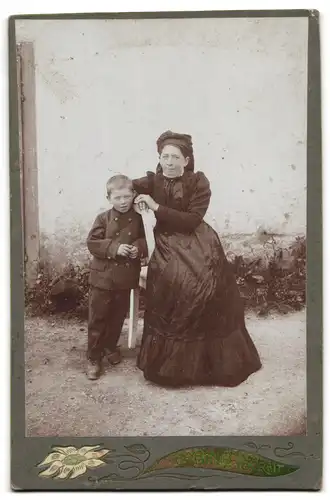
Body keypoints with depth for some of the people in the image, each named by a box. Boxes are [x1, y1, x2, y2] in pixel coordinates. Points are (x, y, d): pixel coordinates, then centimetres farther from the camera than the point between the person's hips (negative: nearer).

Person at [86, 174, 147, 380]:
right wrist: (114, 248, -23)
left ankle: (110, 346, 38)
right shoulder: (103, 219, -6)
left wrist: (138, 248, -16)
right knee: (98, 318, 3)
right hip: (103, 276, -3)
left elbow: (143, 241, 7)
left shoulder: (137, 219, 0)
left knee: (118, 316, 16)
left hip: (126, 277, 3)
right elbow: (92, 243, -10)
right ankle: (93, 357, 13)